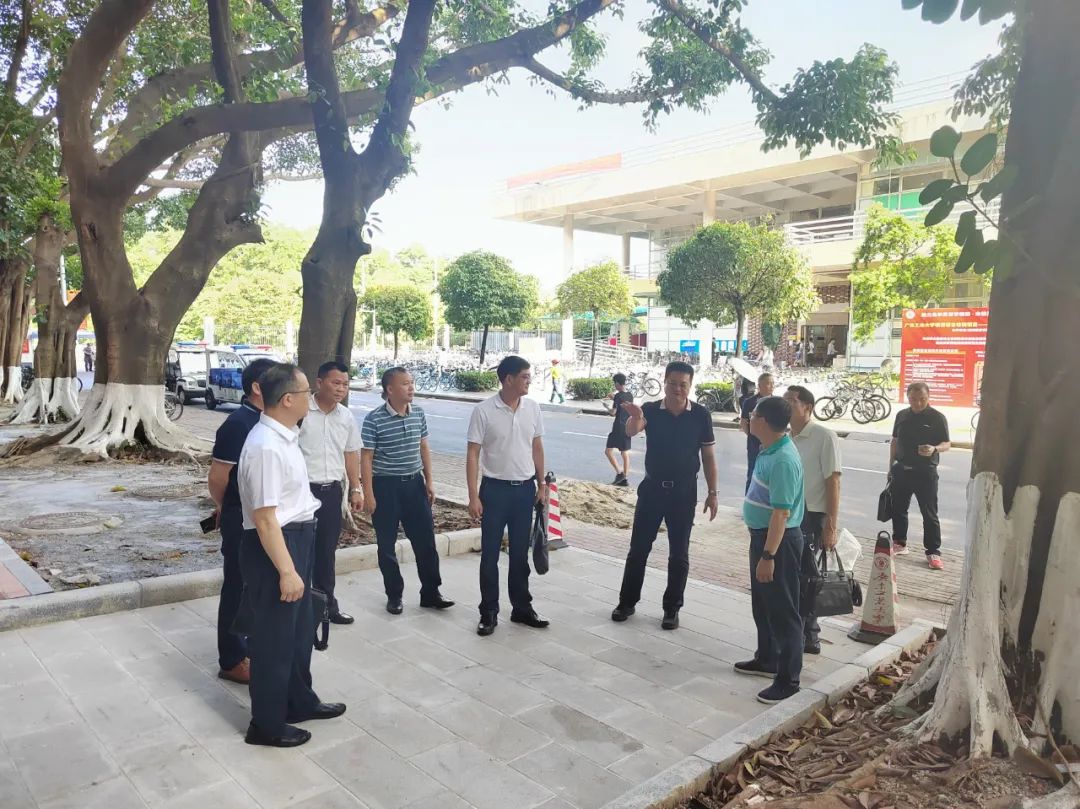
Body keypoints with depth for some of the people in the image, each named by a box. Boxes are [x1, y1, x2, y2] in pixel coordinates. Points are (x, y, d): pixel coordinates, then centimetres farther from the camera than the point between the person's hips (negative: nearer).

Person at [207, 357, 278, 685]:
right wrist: (228, 510, 0)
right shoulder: (238, 424, -20)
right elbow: (216, 479, -16)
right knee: (238, 588, 4)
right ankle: (232, 661, 17)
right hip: (242, 520, -8)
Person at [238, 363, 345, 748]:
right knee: (274, 636, 8)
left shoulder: (284, 436, 5)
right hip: (273, 545, -10)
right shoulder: (266, 447, -26)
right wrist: (286, 570, -24)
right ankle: (267, 724, 27)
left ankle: (300, 701, 44)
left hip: (296, 539, 10)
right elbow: (264, 518, -26)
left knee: (300, 629, 24)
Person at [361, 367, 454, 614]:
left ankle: (430, 593, 21)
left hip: (414, 483, 4)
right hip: (386, 486, -4)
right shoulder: (374, 419, -13)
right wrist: (368, 494, -13)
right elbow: (366, 458, -10)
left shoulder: (418, 414, 3)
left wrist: (429, 480, 8)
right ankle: (394, 596, 23)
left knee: (426, 541, 7)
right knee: (387, 545, 7)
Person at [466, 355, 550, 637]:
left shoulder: (532, 408, 1)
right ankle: (489, 612, 18)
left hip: (525, 489, 4)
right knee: (490, 554, 5)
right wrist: (473, 496, -14)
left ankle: (522, 608, 27)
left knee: (520, 554, 13)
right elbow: (472, 455, -10)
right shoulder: (483, 411, -12)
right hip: (495, 489, -4)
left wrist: (541, 484, 10)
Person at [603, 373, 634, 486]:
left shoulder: (618, 395, -15)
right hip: (628, 427, 8)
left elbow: (613, 412, -14)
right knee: (625, 453, 11)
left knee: (608, 450, -1)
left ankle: (619, 472, -10)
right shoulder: (630, 395, 7)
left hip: (619, 428, -8)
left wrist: (606, 407, 4)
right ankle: (625, 479, 13)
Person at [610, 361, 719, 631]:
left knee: (679, 554, 7)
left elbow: (708, 456, 1)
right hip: (652, 488, 0)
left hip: (684, 492, 0)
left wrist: (712, 492, -2)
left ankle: (672, 609, 21)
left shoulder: (701, 415, -5)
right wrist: (635, 417, -51)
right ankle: (627, 602, 22)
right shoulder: (651, 410, -7)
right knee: (638, 548, 8)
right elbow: (631, 431, -27)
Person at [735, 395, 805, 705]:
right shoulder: (769, 450, 5)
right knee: (762, 604, 22)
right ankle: (767, 659, 38)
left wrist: (768, 556, -25)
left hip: (779, 540, -10)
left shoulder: (783, 460, -25)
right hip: (761, 535, 10)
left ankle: (788, 679, 13)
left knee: (783, 610, 2)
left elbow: (781, 513, -26)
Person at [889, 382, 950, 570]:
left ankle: (933, 552, 5)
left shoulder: (937, 417, -5)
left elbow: (947, 444, -6)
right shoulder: (902, 415, 8)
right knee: (898, 509, 12)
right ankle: (899, 543, 26)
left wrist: (935, 449, -28)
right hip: (902, 470, 5)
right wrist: (891, 467, 13)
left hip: (925, 472, -5)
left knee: (929, 514, -1)